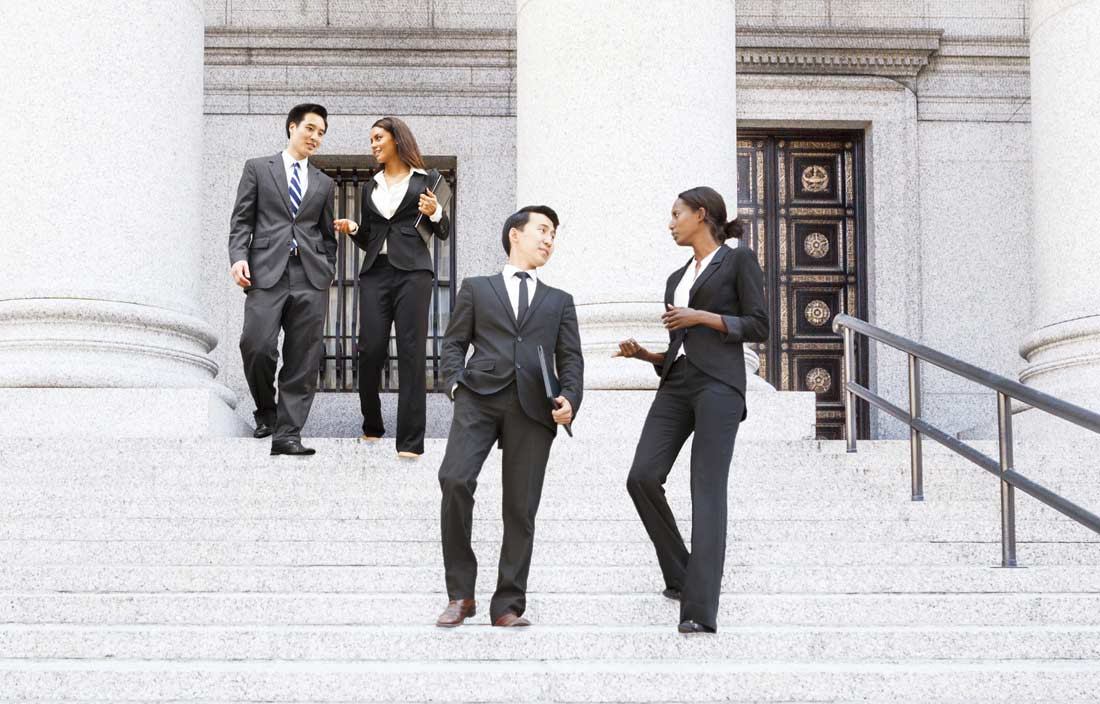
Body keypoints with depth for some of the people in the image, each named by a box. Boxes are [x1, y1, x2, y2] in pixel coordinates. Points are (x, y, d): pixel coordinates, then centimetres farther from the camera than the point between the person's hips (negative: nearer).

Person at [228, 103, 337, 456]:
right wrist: (238, 257, -9)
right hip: (267, 272, -3)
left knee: (303, 359, -4)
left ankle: (287, 433, -3)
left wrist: (328, 274, 11)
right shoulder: (257, 168, 13)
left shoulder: (324, 183, 21)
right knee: (257, 347, -16)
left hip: (311, 278, 3)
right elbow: (241, 219, 6)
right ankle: (266, 411, 10)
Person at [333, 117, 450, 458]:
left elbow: (443, 233, 9)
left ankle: (411, 441, -9)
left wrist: (435, 212, -12)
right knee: (370, 350, -5)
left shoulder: (426, 179, 9)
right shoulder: (371, 187, 20)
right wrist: (352, 229, 2)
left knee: (411, 351, -8)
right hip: (376, 272, 4)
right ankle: (372, 426, 15)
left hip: (412, 270, -3)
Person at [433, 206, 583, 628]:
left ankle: (508, 606, 6)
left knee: (521, 506, -4)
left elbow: (570, 359, 17)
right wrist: (456, 384, -3)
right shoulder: (477, 289, 22)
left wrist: (569, 399, -2)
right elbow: (454, 343, 16)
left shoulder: (559, 301, 27)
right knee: (455, 480, -21)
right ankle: (460, 594, -10)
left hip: (532, 405, 2)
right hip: (480, 397, -2)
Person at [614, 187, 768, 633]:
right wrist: (642, 354, 8)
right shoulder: (676, 279, 26)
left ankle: (700, 610, -18)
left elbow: (758, 327, -1)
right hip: (676, 385, 7)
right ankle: (680, 575, 8)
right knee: (642, 477, -11)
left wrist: (702, 317, -9)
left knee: (707, 492, -13)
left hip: (718, 383, -7)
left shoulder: (738, 261, 7)